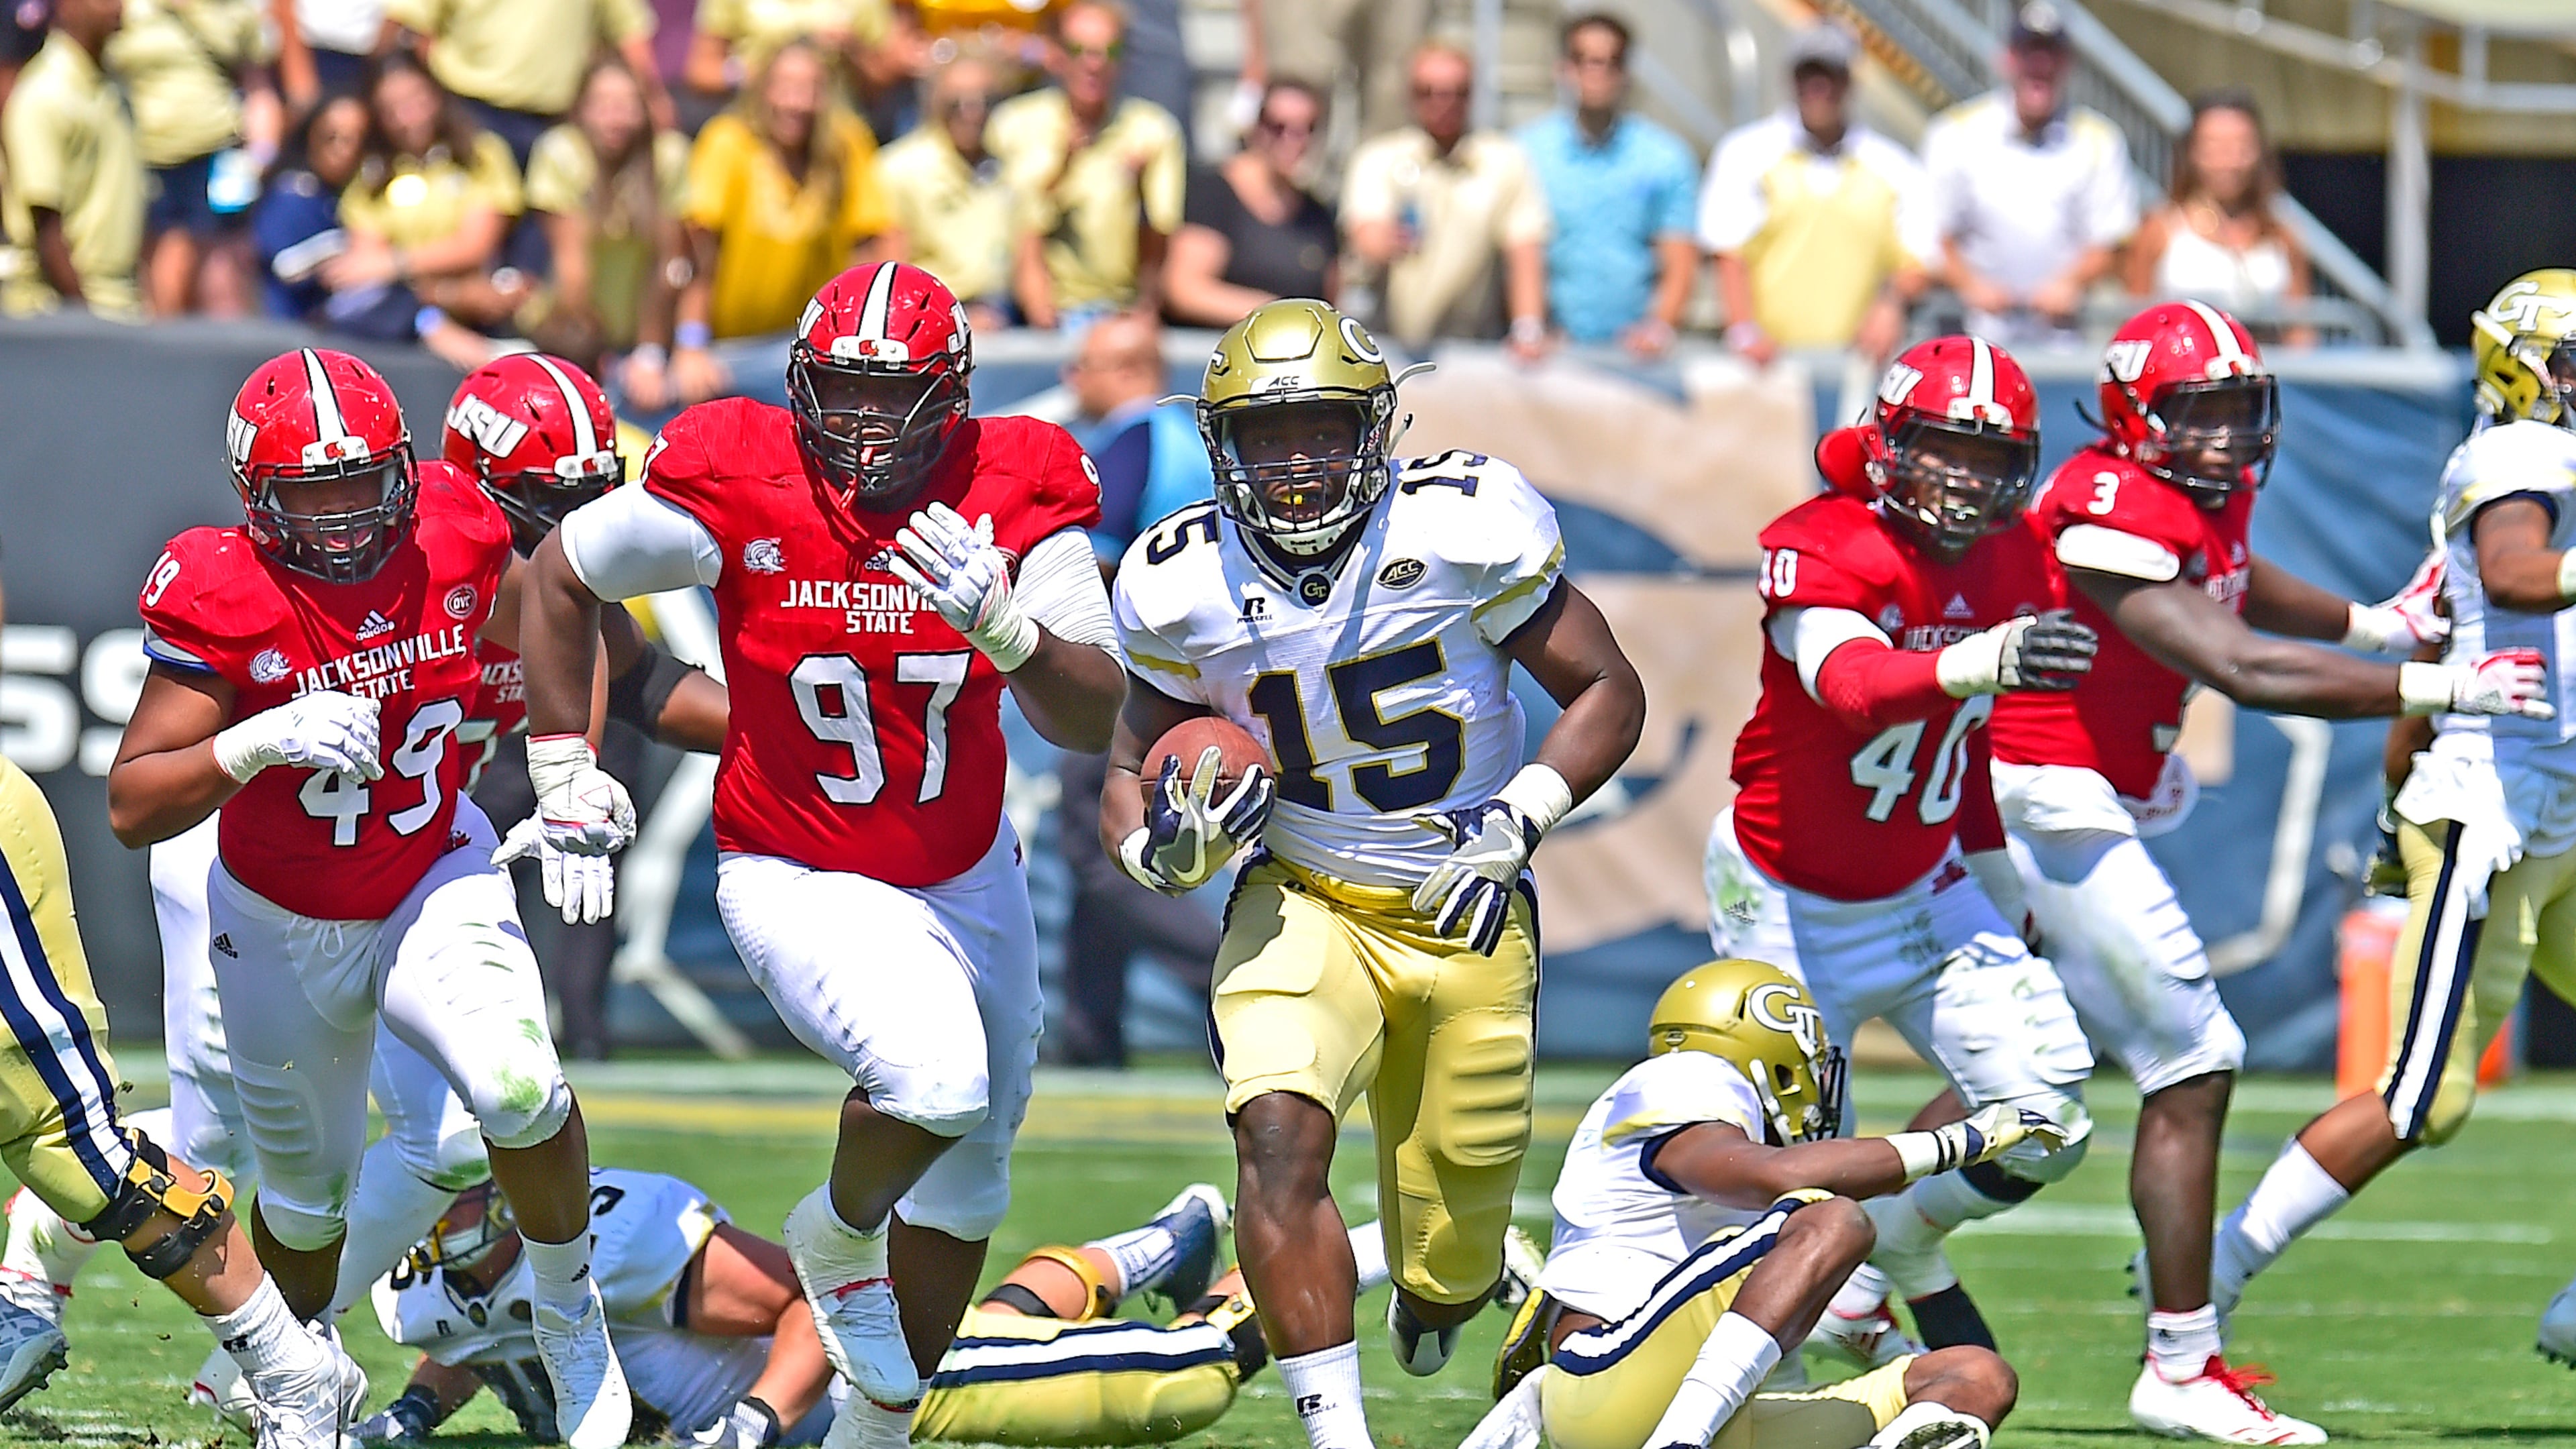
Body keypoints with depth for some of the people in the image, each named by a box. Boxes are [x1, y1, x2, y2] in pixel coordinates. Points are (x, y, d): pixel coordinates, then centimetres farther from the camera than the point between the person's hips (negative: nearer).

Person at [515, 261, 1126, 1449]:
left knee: (964, 1174, 18)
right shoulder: (736, 492, -21)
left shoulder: (1014, 496, -15)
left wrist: (1003, 628, -38)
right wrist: (562, 764, -2)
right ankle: (839, 1235, 5)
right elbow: (564, 573, -3)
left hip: (967, 877, 5)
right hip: (802, 887, -5)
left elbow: (1091, 720, -20)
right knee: (936, 1077, -30)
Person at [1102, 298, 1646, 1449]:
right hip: (1302, 907, 0)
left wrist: (1516, 823, -20)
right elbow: (1132, 768, 5)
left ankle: (1434, 1307, 47)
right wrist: (1160, 845, -19)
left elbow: (1607, 692, -6)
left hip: (1465, 914, 0)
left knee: (1454, 1222, 8)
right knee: (1279, 1133, -27)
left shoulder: (1463, 532, -17)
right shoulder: (1184, 589, -10)